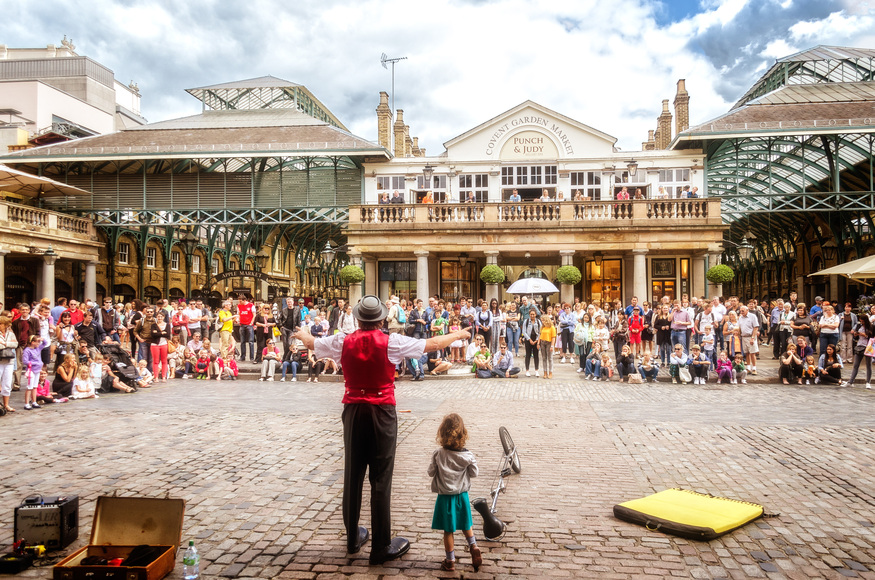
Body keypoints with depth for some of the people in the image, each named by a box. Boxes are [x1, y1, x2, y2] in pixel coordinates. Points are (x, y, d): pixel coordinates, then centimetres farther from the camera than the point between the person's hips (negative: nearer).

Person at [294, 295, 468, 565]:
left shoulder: (344, 342, -1)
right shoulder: (391, 342, -10)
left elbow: (311, 343, 17)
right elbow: (433, 344, -2)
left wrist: (302, 334, 40)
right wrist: (457, 335, 15)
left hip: (354, 411, 4)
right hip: (382, 413, -3)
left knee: (352, 475, 15)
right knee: (381, 479, 1)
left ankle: (353, 537, 30)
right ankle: (381, 547, 8)